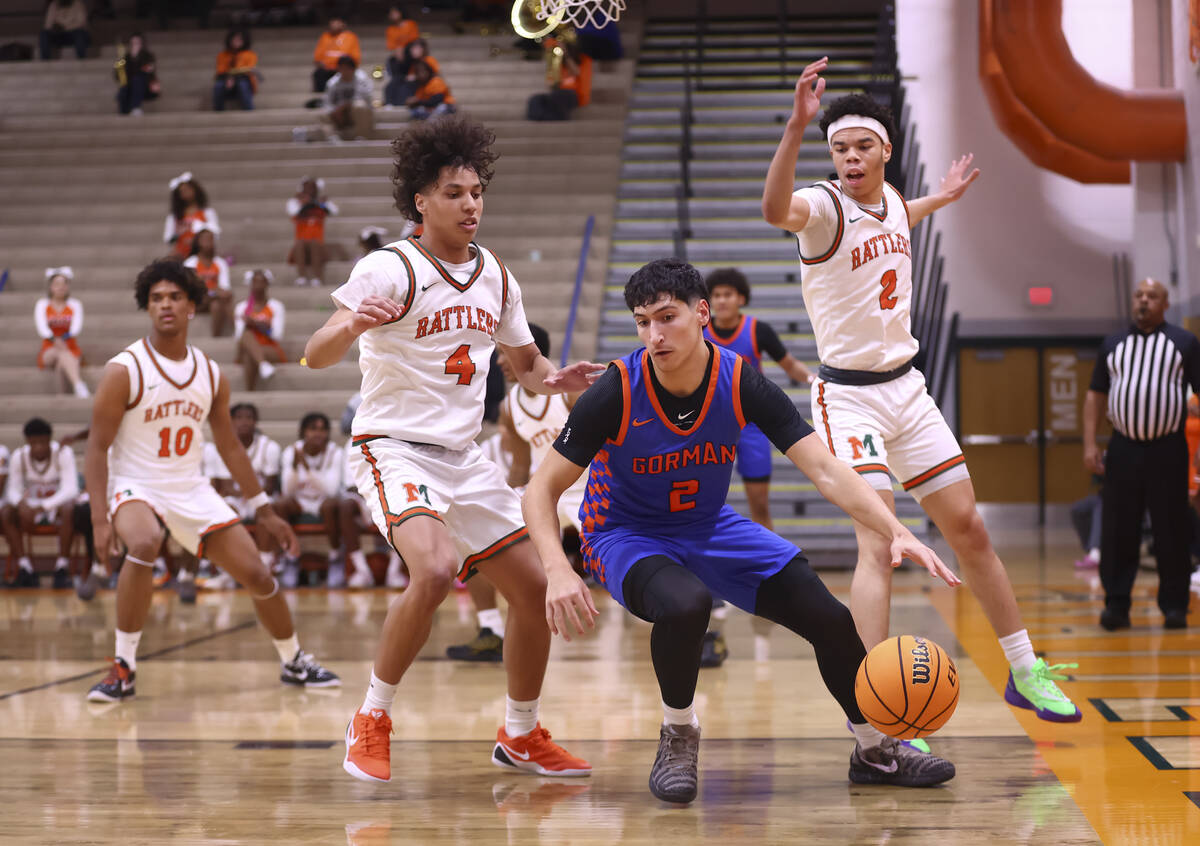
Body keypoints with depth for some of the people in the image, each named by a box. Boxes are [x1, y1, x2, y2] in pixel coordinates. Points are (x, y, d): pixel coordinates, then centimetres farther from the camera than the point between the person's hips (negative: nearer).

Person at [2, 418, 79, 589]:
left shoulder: (63, 453, -15)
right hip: (31, 506, 3)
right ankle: (24, 566, -26)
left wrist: (43, 506, -40)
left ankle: (62, 567, -32)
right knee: (5, 512, -26)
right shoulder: (19, 457, -7)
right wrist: (22, 503, -34)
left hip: (58, 504, -3)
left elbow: (70, 489, -24)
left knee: (69, 509, -38)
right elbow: (13, 490, -8)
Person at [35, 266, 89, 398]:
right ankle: (79, 385, -62)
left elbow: (77, 326, -10)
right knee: (62, 352, -37)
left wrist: (64, 338, -33)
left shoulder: (75, 305, 9)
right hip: (49, 351, -1)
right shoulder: (42, 304, 8)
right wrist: (55, 340, -32)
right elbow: (41, 327, -10)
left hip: (72, 350, 1)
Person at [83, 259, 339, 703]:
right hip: (136, 486, -5)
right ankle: (123, 669, -22)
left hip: (192, 490, 5)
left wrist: (264, 509, 12)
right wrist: (100, 519, -22)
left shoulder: (211, 374, 2)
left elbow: (229, 445, 13)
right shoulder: (124, 371, -13)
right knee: (143, 545, -37)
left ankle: (295, 662, 26)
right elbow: (97, 447, -12)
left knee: (257, 574, 0)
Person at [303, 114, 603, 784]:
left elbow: (526, 362, 20)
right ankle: (372, 721, -11)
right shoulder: (390, 270, -13)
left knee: (536, 590, 5)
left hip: (464, 457, 7)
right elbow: (317, 355, -24)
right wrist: (352, 325, -47)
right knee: (435, 570, -31)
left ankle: (521, 735, 25)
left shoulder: (495, 275, 8)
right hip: (395, 448, -7)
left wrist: (556, 379, -4)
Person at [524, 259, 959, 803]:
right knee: (685, 603, -37)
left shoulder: (742, 384, -17)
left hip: (711, 528, 4)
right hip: (626, 535, -4)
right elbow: (541, 491, -19)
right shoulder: (616, 394, -24)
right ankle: (677, 738, -9)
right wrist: (559, 572, -37)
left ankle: (876, 751, 20)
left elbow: (824, 470, -19)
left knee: (827, 616, -5)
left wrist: (896, 533, -34)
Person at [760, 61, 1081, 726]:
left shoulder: (890, 198, 6)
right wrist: (797, 124, -56)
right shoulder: (825, 205, -16)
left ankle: (1025, 674, 24)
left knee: (968, 528, 11)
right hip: (849, 397, -7)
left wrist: (940, 199, 35)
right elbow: (775, 210, -43)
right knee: (878, 546, -20)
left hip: (907, 389, 7)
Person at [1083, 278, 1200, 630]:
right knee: (1116, 532, 0)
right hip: (1123, 449, 2)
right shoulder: (1113, 344, 13)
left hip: (1167, 450, -2)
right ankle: (1116, 604, 6)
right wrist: (1090, 444, 3)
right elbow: (1095, 395, 13)